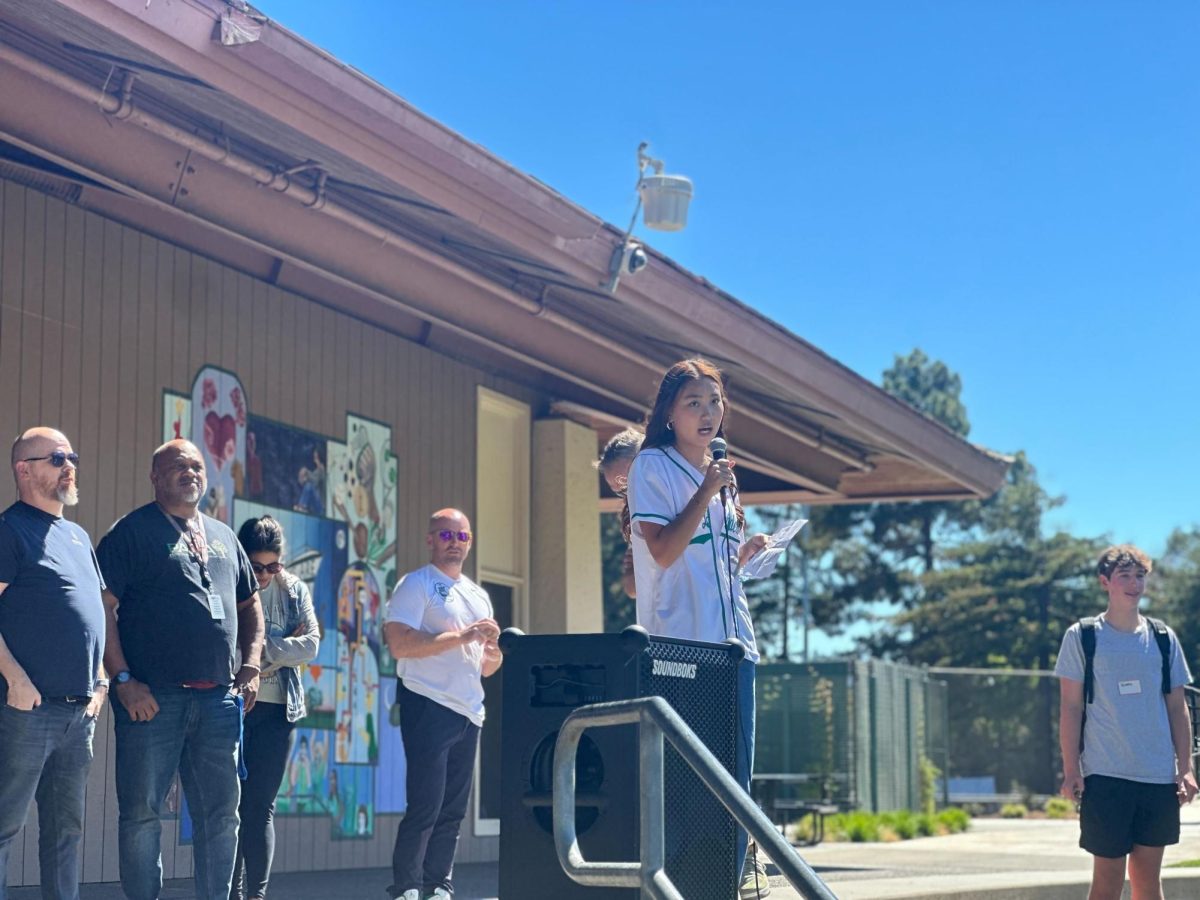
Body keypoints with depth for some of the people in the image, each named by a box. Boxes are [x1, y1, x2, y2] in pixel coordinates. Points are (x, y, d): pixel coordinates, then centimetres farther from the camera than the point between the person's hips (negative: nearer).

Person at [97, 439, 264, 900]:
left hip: (218, 700, 5)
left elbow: (251, 604, 26)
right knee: (141, 814, -1)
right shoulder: (132, 531, 0)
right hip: (153, 697, -5)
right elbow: (102, 607, -8)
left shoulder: (223, 537, 18)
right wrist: (123, 679, -15)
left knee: (221, 814, 7)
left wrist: (251, 666, 11)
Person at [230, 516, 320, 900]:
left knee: (261, 807, 2)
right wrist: (283, 645, -11)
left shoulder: (294, 590, 8)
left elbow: (311, 644, 0)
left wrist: (263, 648, -12)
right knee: (231, 804, -1)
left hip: (275, 709, 3)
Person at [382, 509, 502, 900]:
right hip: (429, 706, -7)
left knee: (453, 812, 6)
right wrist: (461, 636, -18)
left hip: (469, 712, 7)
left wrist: (494, 648, -1)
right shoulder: (415, 585, -1)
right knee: (425, 806, -9)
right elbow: (400, 644, -16)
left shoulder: (479, 596, 21)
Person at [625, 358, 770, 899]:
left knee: (736, 772, 4)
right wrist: (706, 492, -14)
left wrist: (749, 550, 8)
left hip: (732, 640, 7)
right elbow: (664, 551, -13)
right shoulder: (653, 466, -1)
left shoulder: (721, 474, 20)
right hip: (679, 641, -7)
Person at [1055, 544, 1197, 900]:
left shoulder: (1164, 639, 9)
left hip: (1159, 777, 3)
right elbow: (1070, 707, -1)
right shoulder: (1081, 637, 0)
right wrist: (1071, 771, -7)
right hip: (1105, 776, -3)